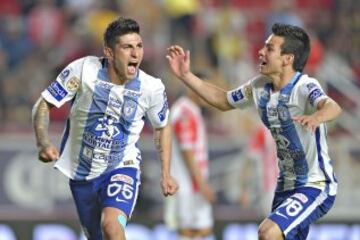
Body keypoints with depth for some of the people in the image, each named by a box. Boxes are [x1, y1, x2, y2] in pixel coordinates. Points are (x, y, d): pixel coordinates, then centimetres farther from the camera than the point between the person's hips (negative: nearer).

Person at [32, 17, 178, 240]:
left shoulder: (152, 87, -13)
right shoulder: (83, 69, -18)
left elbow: (162, 127, 7)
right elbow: (43, 105, -11)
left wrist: (166, 174, 3)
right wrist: (44, 143, -27)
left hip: (122, 168, -2)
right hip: (81, 171, 2)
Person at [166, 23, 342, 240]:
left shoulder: (304, 87, -21)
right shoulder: (260, 86, 3)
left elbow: (333, 107, -43)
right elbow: (224, 101, 21)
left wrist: (316, 117, -66)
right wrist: (186, 76, 13)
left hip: (316, 186, -9)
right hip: (287, 186, 9)